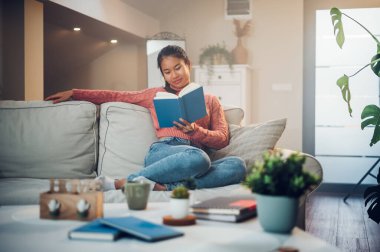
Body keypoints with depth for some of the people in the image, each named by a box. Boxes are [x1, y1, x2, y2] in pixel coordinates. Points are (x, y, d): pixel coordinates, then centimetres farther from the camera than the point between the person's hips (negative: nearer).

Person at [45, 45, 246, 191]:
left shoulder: (210, 100, 25)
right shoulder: (156, 95, 24)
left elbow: (223, 138, 13)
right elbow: (114, 96, 20)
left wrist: (194, 130, -5)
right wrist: (74, 93, 14)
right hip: (163, 152, -2)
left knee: (237, 165, -32)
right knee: (197, 157, -40)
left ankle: (163, 186, -41)